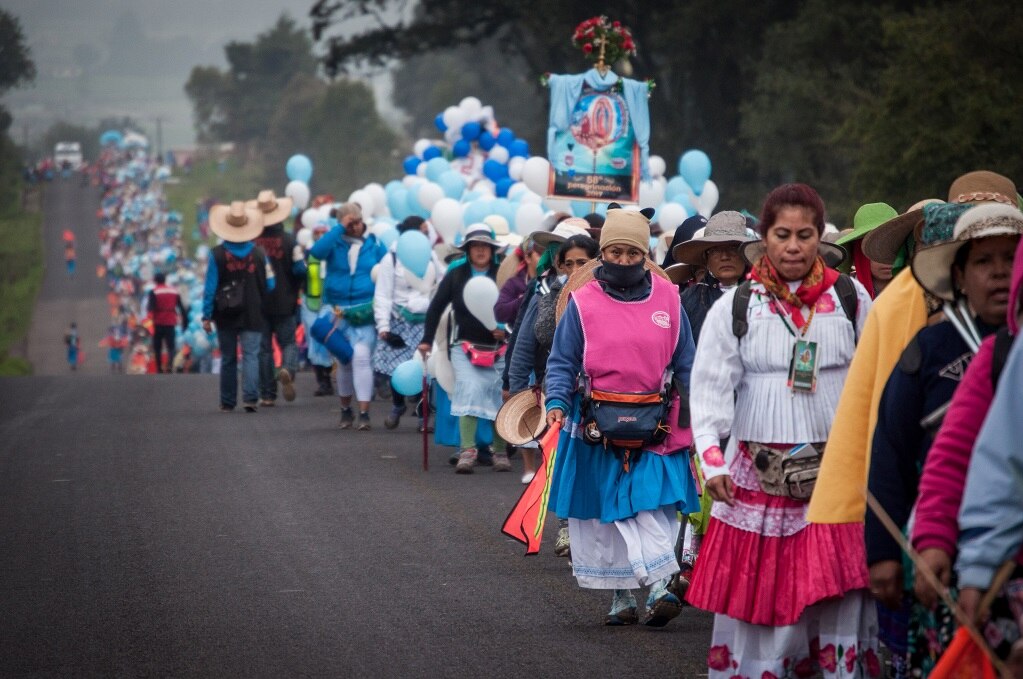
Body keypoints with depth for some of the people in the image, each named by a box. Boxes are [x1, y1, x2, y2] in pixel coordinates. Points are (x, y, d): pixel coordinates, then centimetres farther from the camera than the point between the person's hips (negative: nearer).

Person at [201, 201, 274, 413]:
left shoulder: (217, 255, -7)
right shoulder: (258, 253, -3)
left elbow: (210, 288, -6)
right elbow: (269, 285, 2)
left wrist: (207, 316, -2)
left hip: (226, 316, 0)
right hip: (252, 315, 0)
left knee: (228, 359, 10)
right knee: (250, 356, -3)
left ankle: (227, 402, 13)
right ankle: (250, 397, -18)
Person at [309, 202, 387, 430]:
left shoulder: (374, 244, 3)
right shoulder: (334, 242, 3)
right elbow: (317, 251, -18)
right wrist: (340, 228, -18)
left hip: (366, 311, -2)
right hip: (338, 310, 2)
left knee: (362, 356, -16)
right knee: (345, 360, 11)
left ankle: (364, 413, -16)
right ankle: (346, 410, 27)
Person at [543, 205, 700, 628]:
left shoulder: (667, 299, 4)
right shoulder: (583, 302, -1)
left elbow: (685, 364, 11)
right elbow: (562, 362, 1)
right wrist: (557, 402, -15)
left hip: (655, 428, 0)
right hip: (597, 427, 0)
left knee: (654, 506, -13)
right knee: (605, 513, 7)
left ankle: (659, 586, -17)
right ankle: (621, 596, 17)